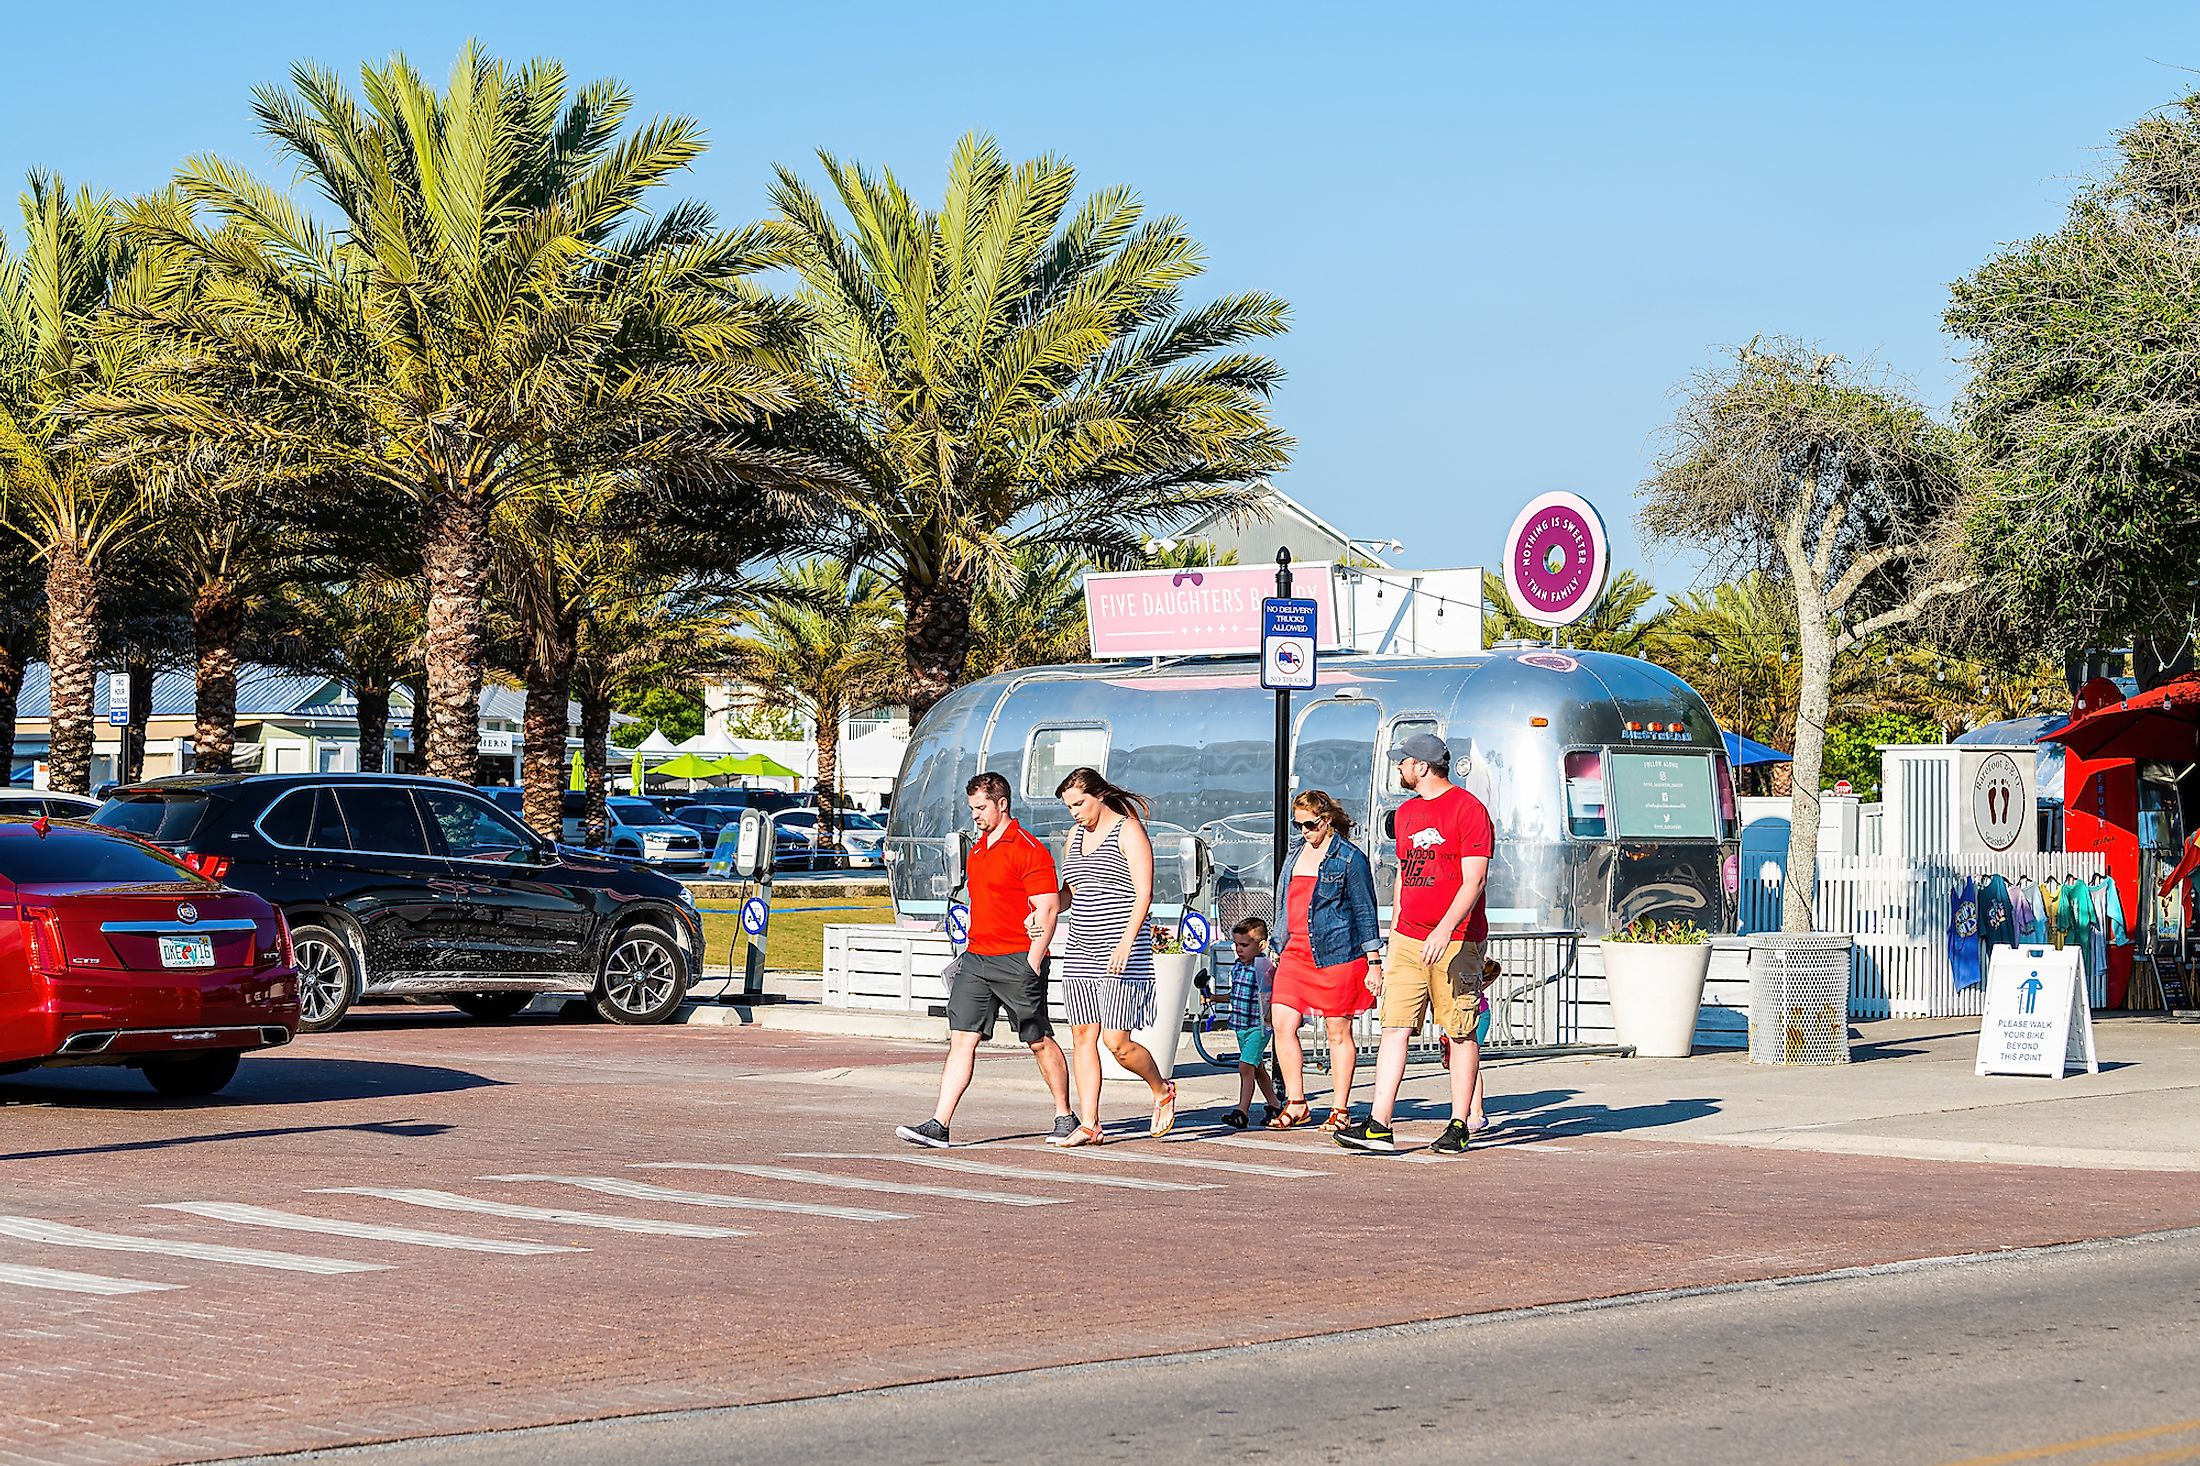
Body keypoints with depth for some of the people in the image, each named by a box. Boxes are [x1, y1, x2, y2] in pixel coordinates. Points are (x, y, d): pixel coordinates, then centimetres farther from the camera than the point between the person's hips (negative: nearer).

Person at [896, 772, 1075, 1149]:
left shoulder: (1029, 849, -10)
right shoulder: (978, 848, 16)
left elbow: (1048, 910, -14)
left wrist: (1032, 965, -17)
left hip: (1017, 961, -7)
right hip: (976, 959, 7)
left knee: (1040, 1042, 4)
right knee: (962, 1039, -2)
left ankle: (1065, 1118, 18)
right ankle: (939, 1125, -8)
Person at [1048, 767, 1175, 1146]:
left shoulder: (1128, 830, -6)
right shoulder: (1076, 835, 17)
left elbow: (1144, 892, -14)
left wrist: (1127, 941, -25)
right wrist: (1044, 910, 4)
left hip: (1121, 953, -8)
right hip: (1081, 951, 8)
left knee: (1116, 1040, -11)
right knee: (1082, 1037, 2)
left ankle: (1162, 1091, 14)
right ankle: (1088, 1125, 4)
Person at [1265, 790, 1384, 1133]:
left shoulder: (1349, 858, -5)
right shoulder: (1295, 854, 14)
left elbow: (1365, 912, -4)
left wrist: (1374, 963, -6)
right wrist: (1281, 952, 21)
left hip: (1337, 952, -6)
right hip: (1297, 951, 6)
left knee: (1338, 1031, 1)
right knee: (1283, 1024, -5)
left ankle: (1340, 1109, 9)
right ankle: (1295, 1105, 4)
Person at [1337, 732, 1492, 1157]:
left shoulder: (1468, 809, -8)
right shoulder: (1406, 812, 16)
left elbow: (1473, 880, -15)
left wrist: (1444, 931, -24)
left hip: (1457, 941, -6)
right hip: (1407, 940, 7)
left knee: (1461, 1035, 1)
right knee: (1394, 1027, -3)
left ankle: (1459, 1127, 7)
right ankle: (1378, 1126, -7)